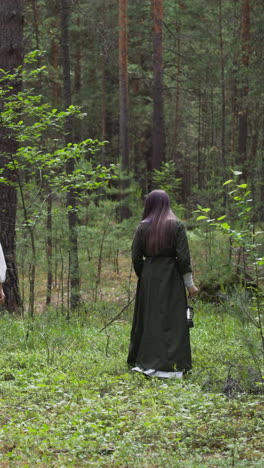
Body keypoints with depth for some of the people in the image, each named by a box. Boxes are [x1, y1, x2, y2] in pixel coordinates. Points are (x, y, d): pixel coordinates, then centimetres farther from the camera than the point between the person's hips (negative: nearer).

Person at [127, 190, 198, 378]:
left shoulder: (143, 227, 0)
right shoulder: (176, 225, -5)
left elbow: (136, 257, 0)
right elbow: (183, 256, -8)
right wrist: (189, 284, -3)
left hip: (148, 278, 2)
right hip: (171, 277, -2)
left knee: (148, 318, 12)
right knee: (172, 319, 0)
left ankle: (144, 362, 18)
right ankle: (170, 365, -5)